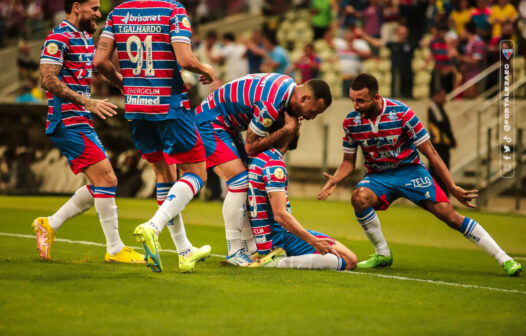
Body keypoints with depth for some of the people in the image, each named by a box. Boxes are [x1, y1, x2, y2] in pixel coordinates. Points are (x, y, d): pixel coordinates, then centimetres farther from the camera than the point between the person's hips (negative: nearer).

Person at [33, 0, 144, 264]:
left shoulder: (86, 37, 17)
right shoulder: (59, 38, -12)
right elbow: (48, 79, -21)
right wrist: (87, 102, -25)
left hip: (81, 123, 10)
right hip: (68, 122, -10)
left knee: (101, 185, 9)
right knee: (106, 179, -12)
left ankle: (50, 224, 18)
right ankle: (115, 249, -7)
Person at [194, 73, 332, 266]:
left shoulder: (289, 85, -3)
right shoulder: (270, 104, -32)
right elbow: (251, 147, -22)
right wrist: (288, 130, -22)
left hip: (228, 125, 10)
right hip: (210, 121, -10)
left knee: (251, 183, 7)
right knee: (239, 182, -18)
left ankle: (250, 248, 11)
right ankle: (234, 251, -12)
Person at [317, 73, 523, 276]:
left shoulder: (401, 113, -17)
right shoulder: (351, 122, -6)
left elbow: (430, 153, -11)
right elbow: (348, 161, 7)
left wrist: (453, 188, -13)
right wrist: (334, 180, -15)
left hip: (409, 170, -2)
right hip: (378, 176, 3)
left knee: (450, 216, -16)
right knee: (359, 197, -32)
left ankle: (504, 259, -9)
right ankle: (382, 254, -11)